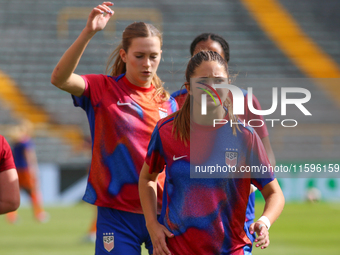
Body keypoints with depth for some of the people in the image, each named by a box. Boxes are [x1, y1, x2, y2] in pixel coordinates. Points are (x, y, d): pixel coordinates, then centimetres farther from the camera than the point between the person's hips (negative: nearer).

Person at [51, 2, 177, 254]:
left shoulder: (169, 103, 9)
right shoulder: (103, 89, 0)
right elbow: (59, 78, -19)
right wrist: (88, 33, -30)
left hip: (162, 213, 3)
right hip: (117, 214, -3)